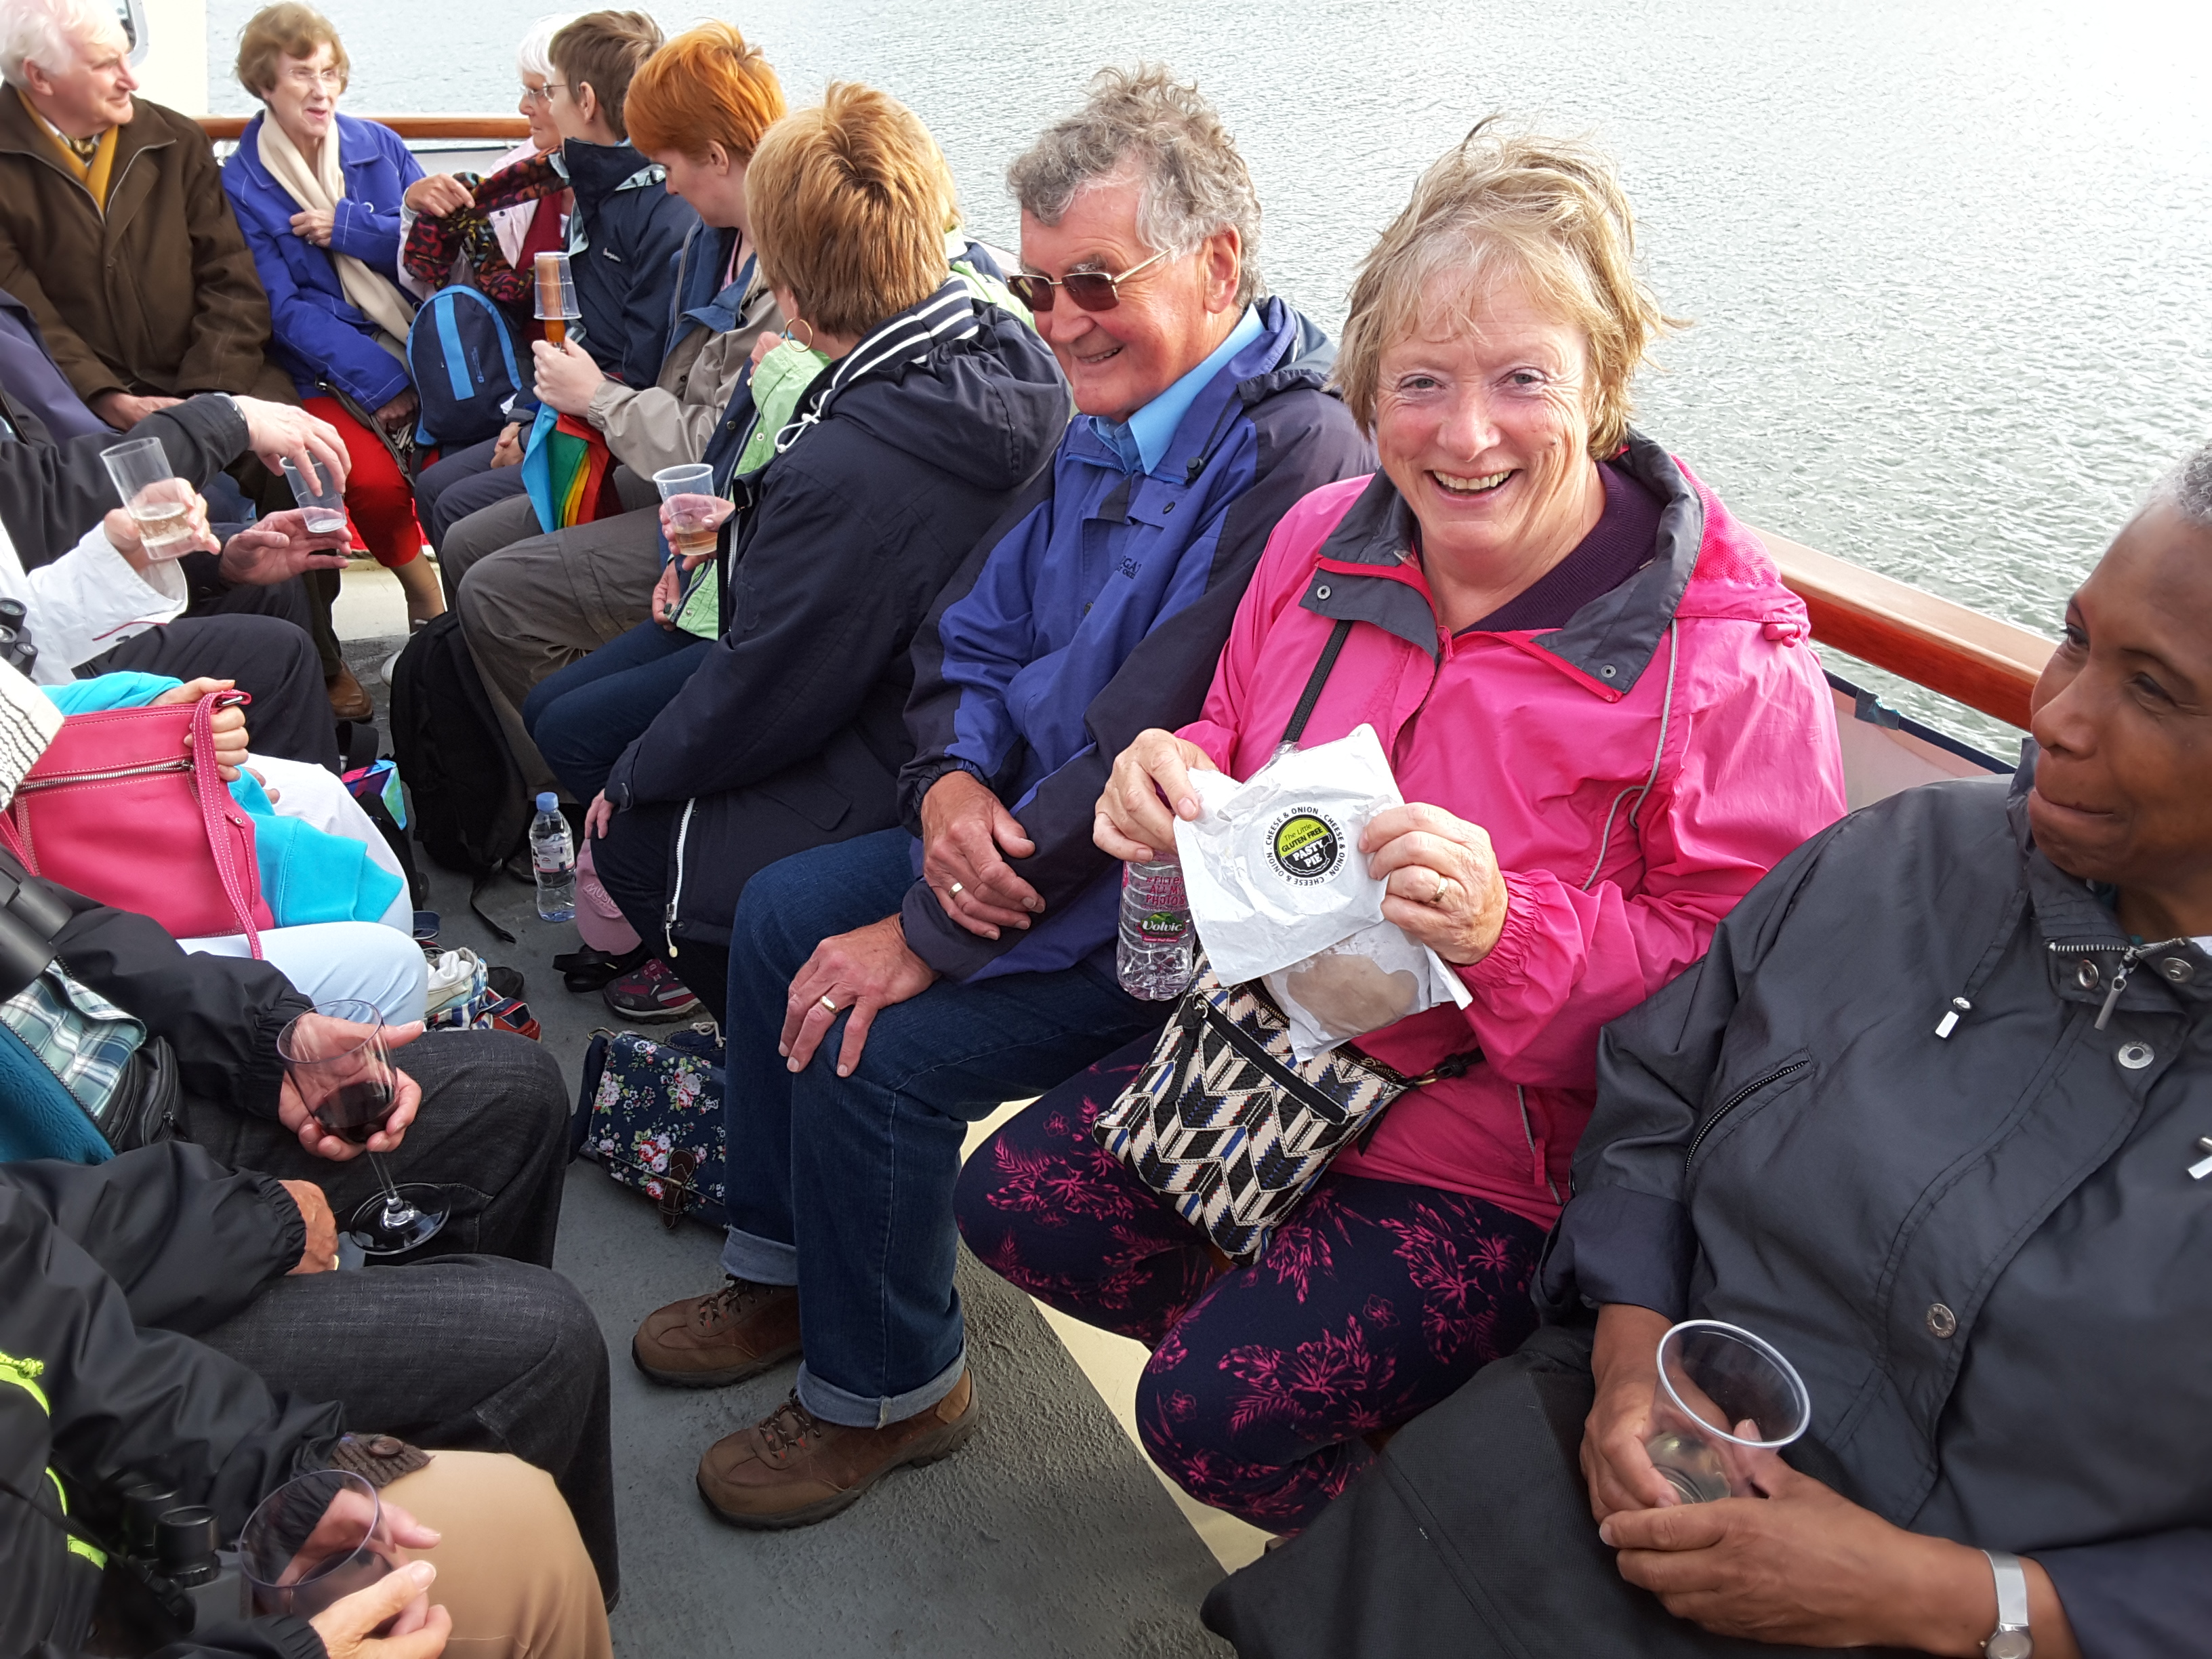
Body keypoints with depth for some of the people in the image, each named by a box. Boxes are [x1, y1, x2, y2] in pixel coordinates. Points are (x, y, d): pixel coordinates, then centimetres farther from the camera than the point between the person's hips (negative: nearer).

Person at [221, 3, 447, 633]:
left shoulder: (379, 145, 10)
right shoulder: (241, 185, 1)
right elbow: (286, 309, -6)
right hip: (325, 373, -2)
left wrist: (348, 227, -9)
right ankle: (432, 607, -2)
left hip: (419, 350, 2)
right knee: (375, 482, -28)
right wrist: (380, 382, -16)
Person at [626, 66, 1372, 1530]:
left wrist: (927, 936, -23)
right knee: (781, 913, 6)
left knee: (879, 1051, -19)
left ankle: (887, 1391, 10)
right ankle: (787, 1272, 26)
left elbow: (1153, 762, -29)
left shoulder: (1293, 464, -25)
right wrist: (950, 783, -12)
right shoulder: (1112, 422, 5)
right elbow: (973, 631, 10)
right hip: (1026, 823, 9)